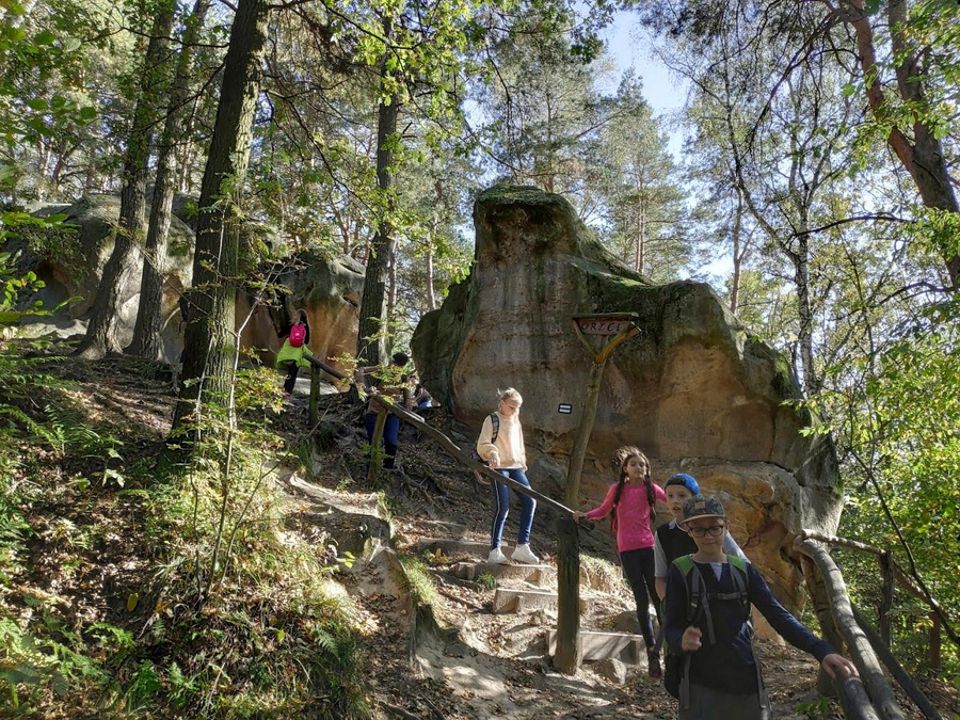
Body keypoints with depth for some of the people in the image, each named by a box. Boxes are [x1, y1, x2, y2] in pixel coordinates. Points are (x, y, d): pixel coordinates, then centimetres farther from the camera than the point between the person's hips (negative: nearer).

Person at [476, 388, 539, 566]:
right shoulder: (492, 420, -1)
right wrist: (492, 453, -29)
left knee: (530, 501, -6)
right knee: (502, 508, -12)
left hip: (516, 467, 7)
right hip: (499, 467, -7)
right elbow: (482, 444, -10)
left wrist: (522, 463, 15)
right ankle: (495, 551, -4)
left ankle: (522, 547, 0)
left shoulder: (516, 421, 19)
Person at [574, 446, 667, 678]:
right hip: (627, 550, 0)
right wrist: (584, 515, 0)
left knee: (658, 598, 2)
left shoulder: (651, 488, 1)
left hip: (648, 547, 0)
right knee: (642, 601, 4)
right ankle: (652, 652, 11)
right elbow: (603, 510, 14)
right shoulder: (617, 489, 2)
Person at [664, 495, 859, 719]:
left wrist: (821, 650, -15)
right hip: (702, 686, -3)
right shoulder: (681, 571, -5)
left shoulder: (744, 570, 5)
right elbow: (672, 627, -6)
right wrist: (683, 640, -29)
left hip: (746, 682, 3)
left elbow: (779, 616, -1)